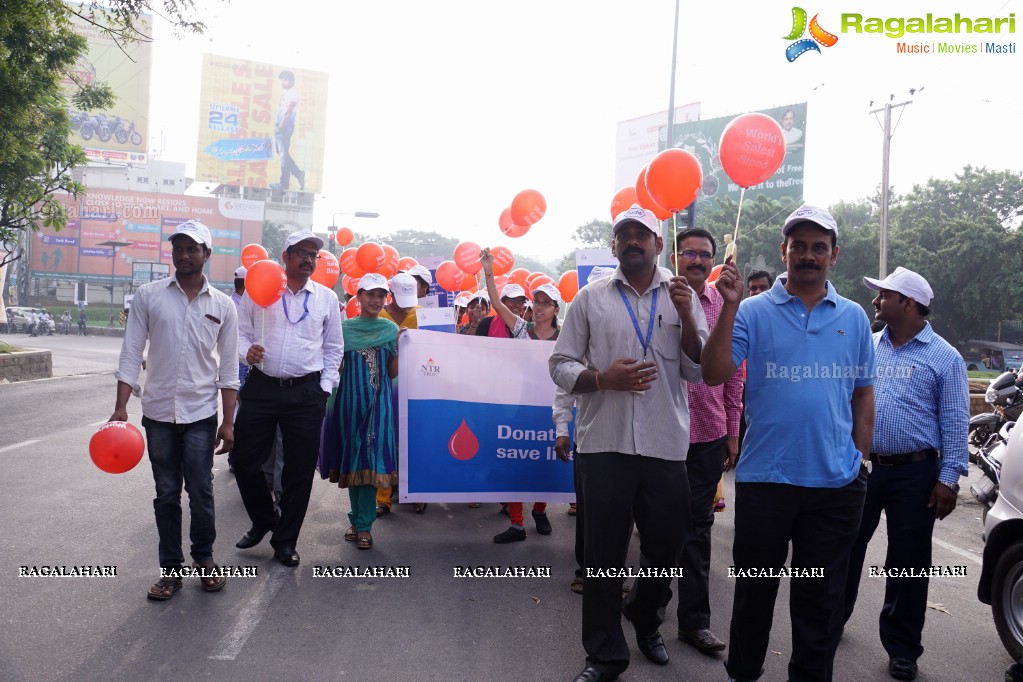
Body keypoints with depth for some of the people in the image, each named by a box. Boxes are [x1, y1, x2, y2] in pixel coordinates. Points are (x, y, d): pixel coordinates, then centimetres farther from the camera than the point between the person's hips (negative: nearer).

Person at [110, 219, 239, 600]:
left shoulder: (222, 306, 2)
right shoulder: (149, 296, 1)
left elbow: (228, 368, 4)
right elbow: (131, 353, 0)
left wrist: (228, 422, 1)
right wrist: (120, 408, -8)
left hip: (201, 414, 0)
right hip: (158, 412, 1)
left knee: (200, 490, 1)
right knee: (166, 493, 8)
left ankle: (204, 557, 23)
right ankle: (171, 569, 19)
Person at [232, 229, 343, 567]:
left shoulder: (327, 298, 7)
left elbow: (333, 348, 11)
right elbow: (241, 332, 9)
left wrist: (324, 388, 4)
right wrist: (247, 351, -12)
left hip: (307, 393, 0)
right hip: (261, 387, 0)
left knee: (299, 470, 5)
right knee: (245, 461, 4)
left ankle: (285, 540, 23)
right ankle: (263, 520, 32)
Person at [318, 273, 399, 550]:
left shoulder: (391, 328, 6)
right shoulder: (345, 327, 6)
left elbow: (392, 372, 5)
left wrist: (402, 346, -7)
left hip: (379, 400, -1)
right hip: (351, 399, 1)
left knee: (371, 460, -5)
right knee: (352, 458, 6)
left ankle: (363, 524, 1)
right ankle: (358, 519, 20)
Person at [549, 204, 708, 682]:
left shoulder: (682, 298, 7)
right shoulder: (590, 298, 4)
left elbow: (699, 371, 2)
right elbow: (560, 365, 3)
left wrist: (686, 316, -11)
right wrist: (602, 378, -15)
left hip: (665, 446, 2)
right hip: (604, 444, -1)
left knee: (666, 549, 15)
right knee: (604, 553, 8)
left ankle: (644, 620, 44)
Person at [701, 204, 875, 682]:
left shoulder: (854, 318, 7)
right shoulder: (754, 312, -2)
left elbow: (863, 395, 12)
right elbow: (715, 375, -14)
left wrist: (859, 462, 7)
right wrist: (729, 306, -20)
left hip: (836, 482, 2)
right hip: (764, 478, -2)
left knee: (821, 599, 14)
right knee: (754, 590, 14)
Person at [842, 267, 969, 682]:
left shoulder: (944, 357, -4)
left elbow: (955, 423, -6)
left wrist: (949, 479, -11)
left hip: (914, 473, -3)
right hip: (860, 466, 4)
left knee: (907, 561, 6)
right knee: (845, 548, 13)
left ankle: (902, 647, 20)